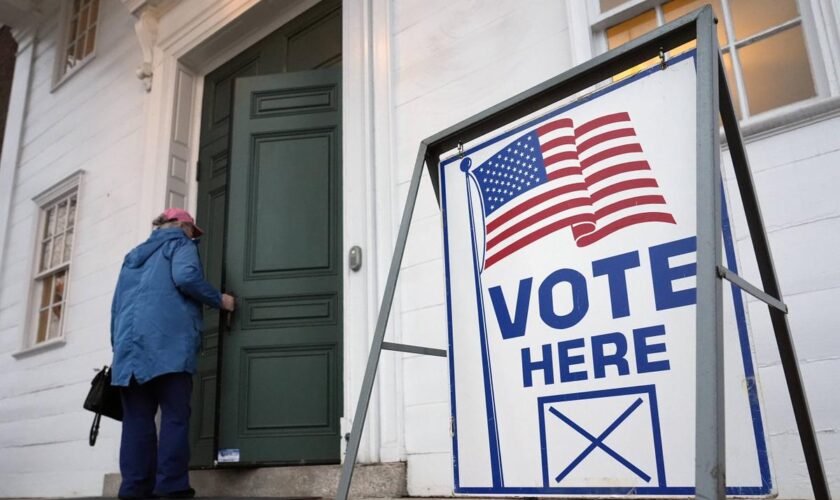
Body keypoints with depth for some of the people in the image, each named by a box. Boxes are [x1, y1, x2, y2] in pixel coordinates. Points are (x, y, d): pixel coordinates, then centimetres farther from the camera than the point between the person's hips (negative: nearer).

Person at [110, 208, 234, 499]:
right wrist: (219, 300, 2)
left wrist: (119, 347, 25)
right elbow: (186, 277, -10)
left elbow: (116, 306, 26)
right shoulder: (180, 244, 12)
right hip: (168, 342, -6)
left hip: (130, 344, 6)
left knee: (137, 418, 2)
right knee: (175, 415, -6)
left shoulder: (134, 255, 32)